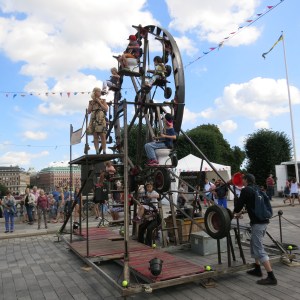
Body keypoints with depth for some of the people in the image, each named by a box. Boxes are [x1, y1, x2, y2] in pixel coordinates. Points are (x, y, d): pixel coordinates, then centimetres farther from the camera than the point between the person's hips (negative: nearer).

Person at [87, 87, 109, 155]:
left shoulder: (103, 100, 12)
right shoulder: (91, 102, 16)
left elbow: (106, 109, -1)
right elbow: (88, 111, 9)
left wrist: (99, 102, -2)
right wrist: (92, 103, 2)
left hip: (101, 120, -2)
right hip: (93, 120, 2)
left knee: (103, 136, -9)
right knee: (95, 136, -2)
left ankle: (104, 152, -8)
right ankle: (97, 152, 0)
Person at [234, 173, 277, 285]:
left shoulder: (246, 190, -9)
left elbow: (239, 204, -5)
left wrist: (236, 211, 17)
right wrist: (240, 211, 33)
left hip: (257, 222, -9)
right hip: (264, 220, 9)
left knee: (259, 250, -5)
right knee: (254, 245, 22)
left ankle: (271, 277, -6)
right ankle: (257, 269, 32)